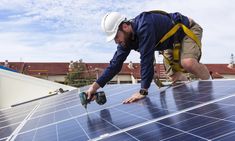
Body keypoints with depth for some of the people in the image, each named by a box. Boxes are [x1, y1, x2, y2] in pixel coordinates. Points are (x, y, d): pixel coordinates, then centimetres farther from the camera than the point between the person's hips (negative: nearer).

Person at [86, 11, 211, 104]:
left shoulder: (144, 26, -39)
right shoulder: (126, 38, -11)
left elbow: (146, 59, -42)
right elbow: (115, 64, -11)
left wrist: (143, 91, -38)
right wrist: (95, 86, -18)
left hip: (188, 29, -8)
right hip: (173, 42, 8)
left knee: (187, 63, -33)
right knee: (174, 76, 0)